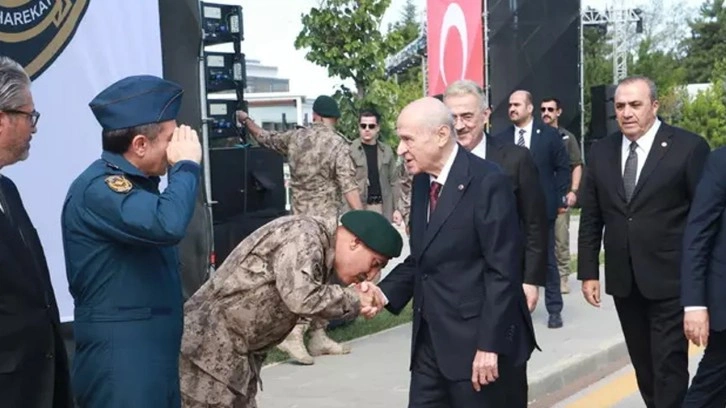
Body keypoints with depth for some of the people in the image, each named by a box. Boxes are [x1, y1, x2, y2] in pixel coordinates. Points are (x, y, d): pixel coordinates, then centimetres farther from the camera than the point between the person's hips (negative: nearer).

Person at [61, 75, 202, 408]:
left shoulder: (133, 183, 14)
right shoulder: (98, 188, -18)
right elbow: (167, 224, -33)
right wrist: (186, 164, -20)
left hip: (155, 352, 10)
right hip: (120, 359, -10)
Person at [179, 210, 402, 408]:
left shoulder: (317, 247, 12)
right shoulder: (304, 235, -17)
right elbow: (301, 298, -30)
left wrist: (358, 301, -2)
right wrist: (354, 300, -14)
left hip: (235, 354, 10)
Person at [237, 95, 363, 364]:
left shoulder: (295, 137, 7)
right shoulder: (338, 145, -9)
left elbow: (265, 138, 23)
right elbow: (348, 187, -16)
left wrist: (246, 120, 40)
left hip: (299, 217, 7)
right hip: (323, 219, -6)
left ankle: (318, 337, 16)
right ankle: (293, 334, -17)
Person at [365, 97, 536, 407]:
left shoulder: (488, 182, -15)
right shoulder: (422, 182, 10)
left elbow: (503, 271, -17)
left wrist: (490, 344, -19)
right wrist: (385, 292, -1)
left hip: (475, 339, -7)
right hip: (430, 338, 7)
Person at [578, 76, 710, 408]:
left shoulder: (689, 147, -8)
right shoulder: (601, 152, 6)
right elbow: (590, 219, 10)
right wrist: (588, 272, 6)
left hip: (671, 279, -4)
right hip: (623, 280, 5)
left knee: (669, 366, -2)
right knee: (643, 365, 14)